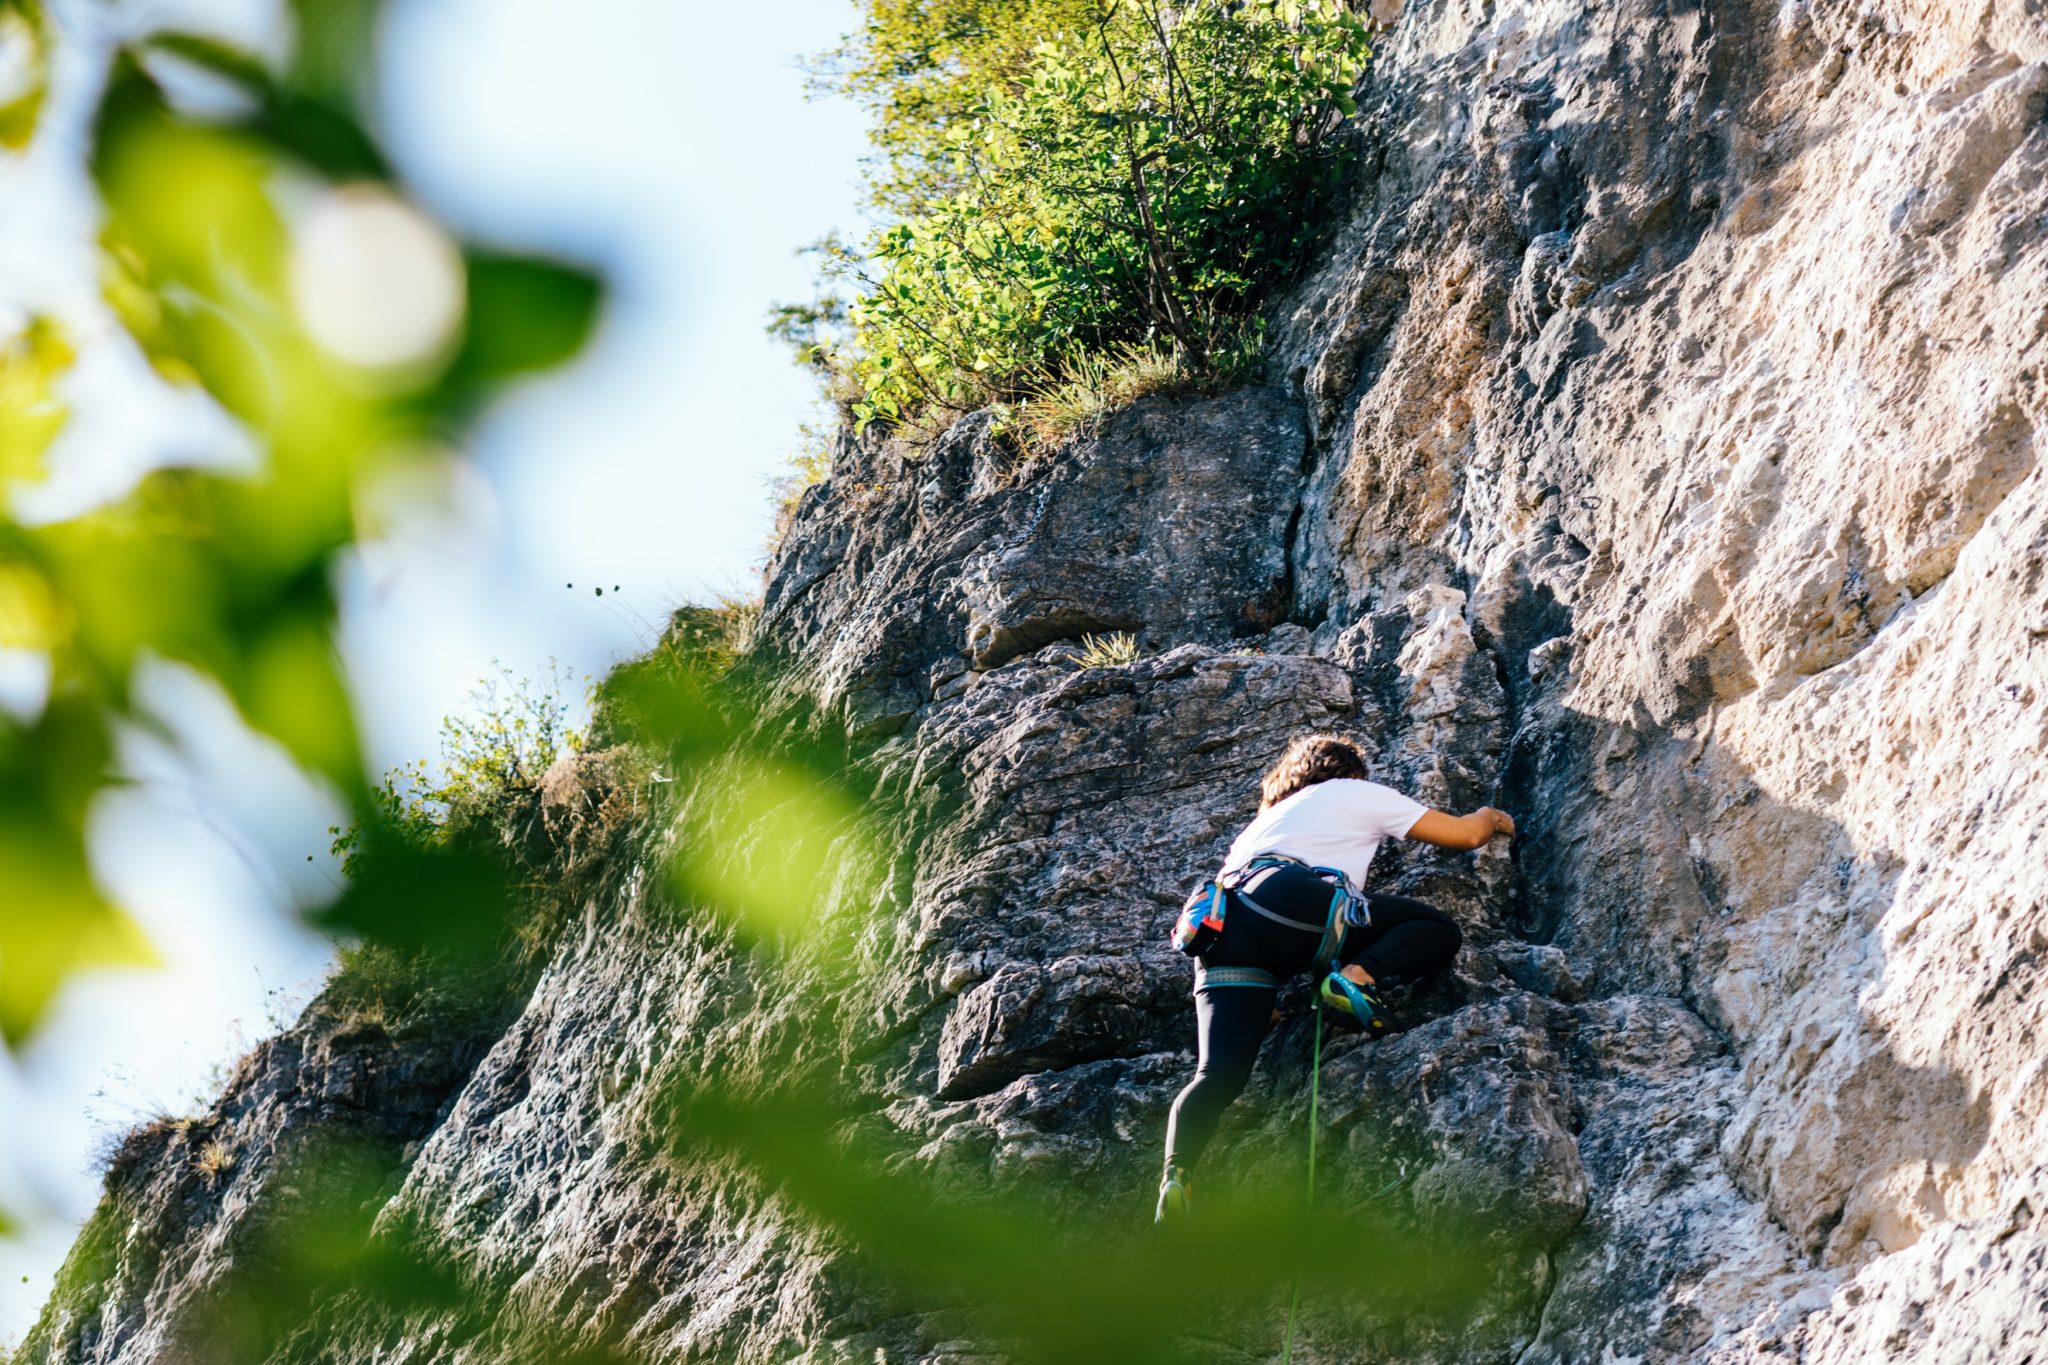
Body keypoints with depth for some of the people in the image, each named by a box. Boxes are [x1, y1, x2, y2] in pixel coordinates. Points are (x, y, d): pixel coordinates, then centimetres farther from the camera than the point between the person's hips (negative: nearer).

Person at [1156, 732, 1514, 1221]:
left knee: (1220, 1075, -6)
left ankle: (1176, 1173, -32)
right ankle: (1357, 976, -18)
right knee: (1439, 931, 7)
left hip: (1222, 931, 6)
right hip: (1290, 900, -6)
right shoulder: (1356, 794, 27)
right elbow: (1466, 834, 29)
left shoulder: (1269, 817, 43)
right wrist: (1490, 818, 52)